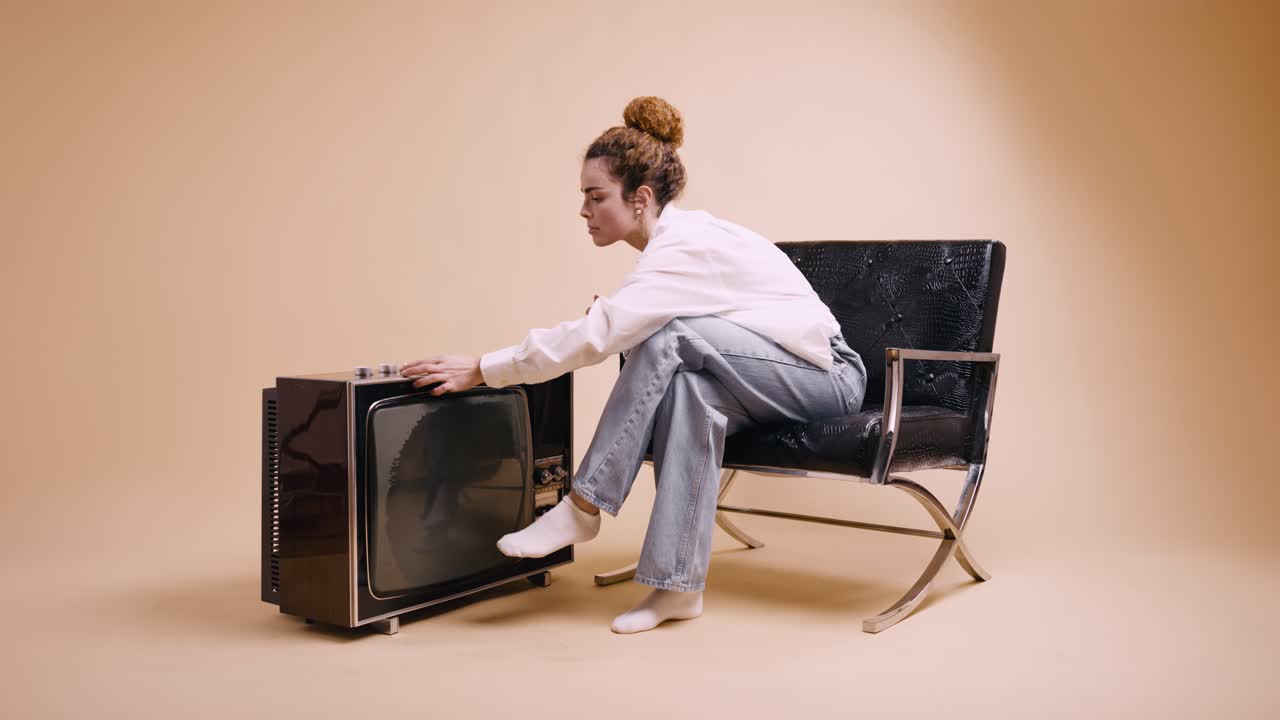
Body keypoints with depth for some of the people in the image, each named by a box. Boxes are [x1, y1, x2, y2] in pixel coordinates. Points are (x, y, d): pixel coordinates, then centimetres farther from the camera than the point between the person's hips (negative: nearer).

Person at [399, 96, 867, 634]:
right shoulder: (676, 239, 5)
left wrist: (481, 370, -29)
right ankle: (678, 585, -21)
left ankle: (584, 505, -20)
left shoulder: (686, 246, -24)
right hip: (776, 379, 8)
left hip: (826, 373, -8)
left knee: (669, 342, -28)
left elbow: (598, 332, -32)